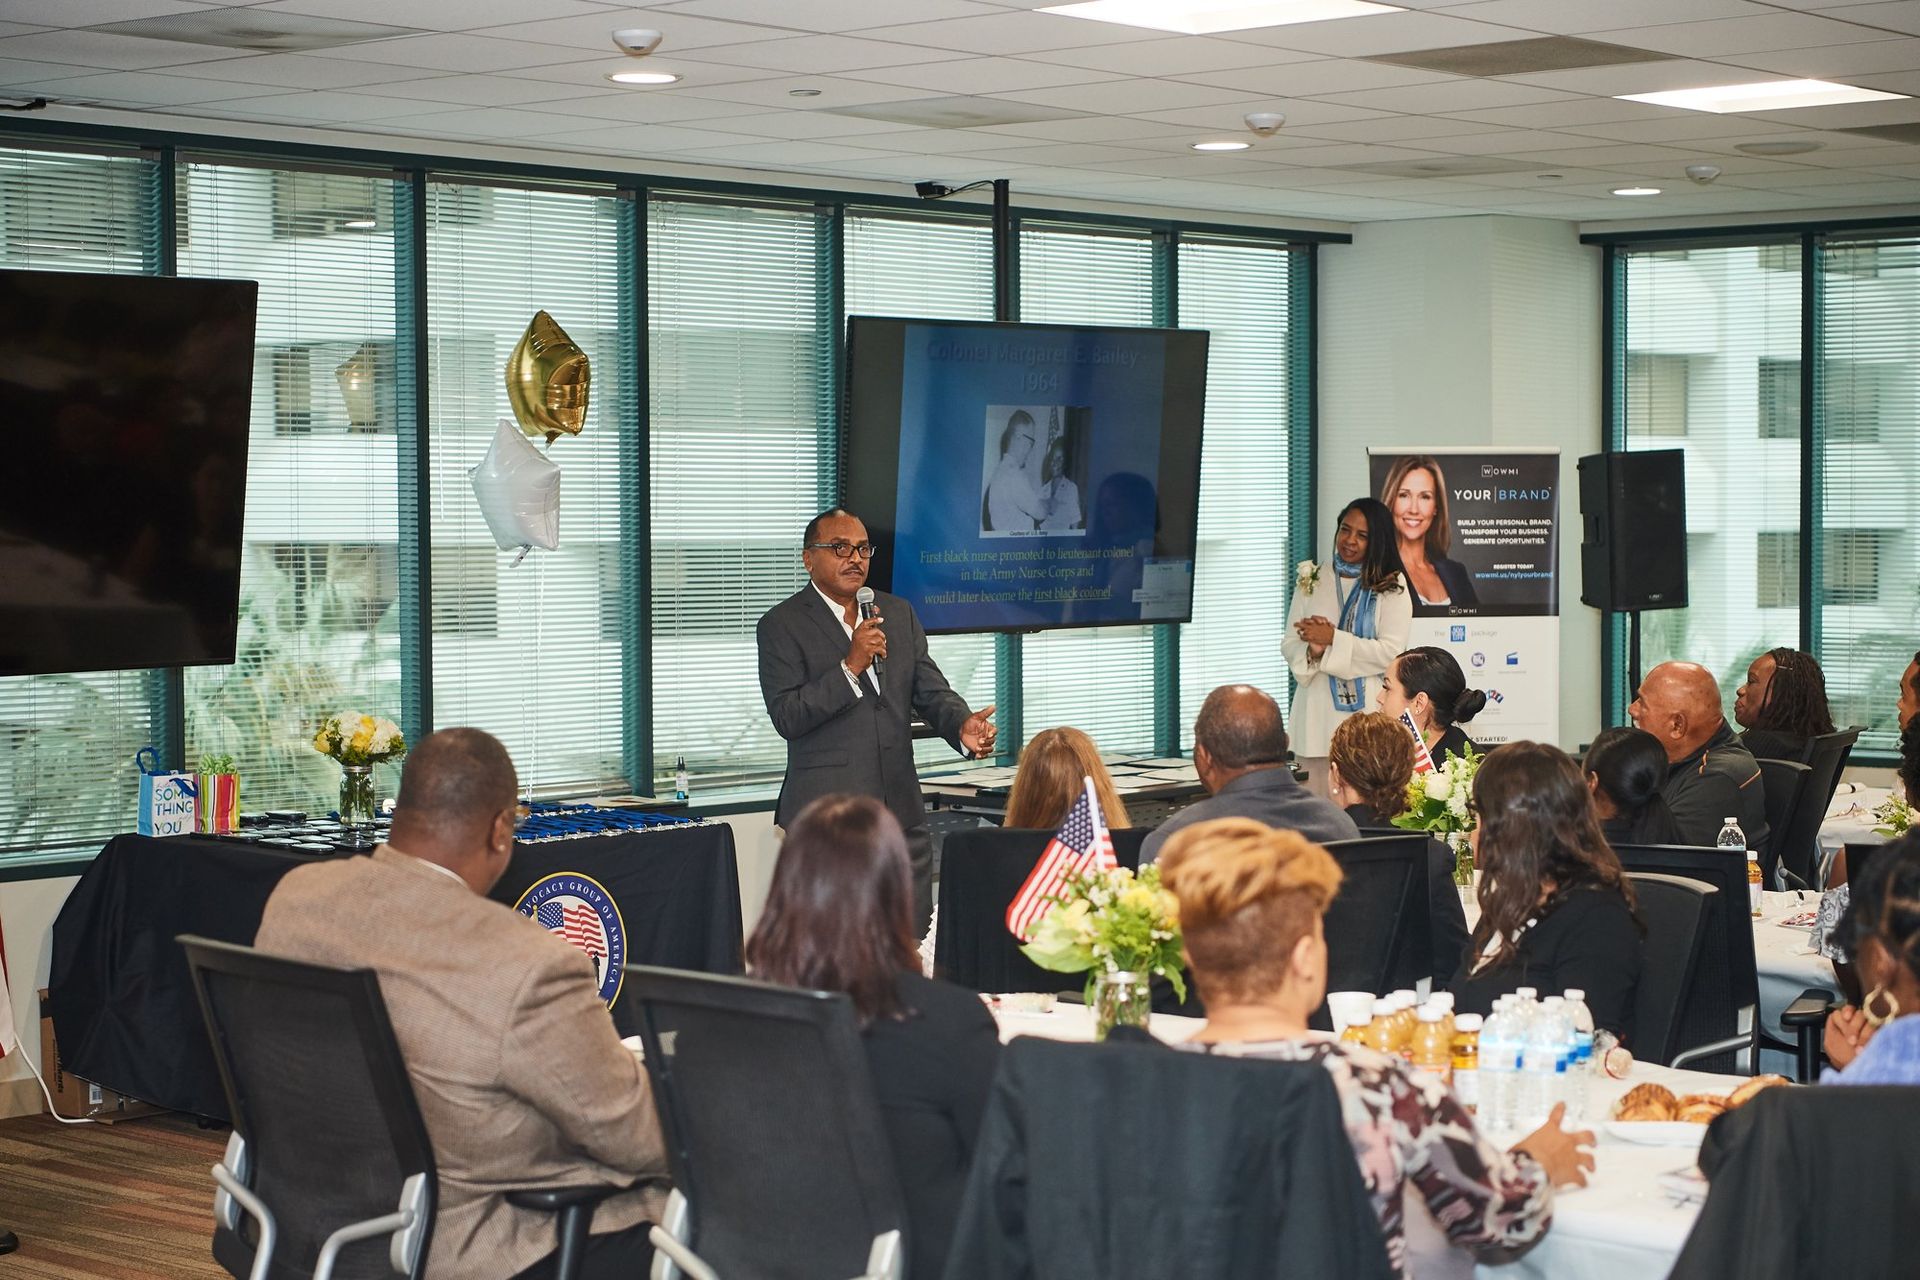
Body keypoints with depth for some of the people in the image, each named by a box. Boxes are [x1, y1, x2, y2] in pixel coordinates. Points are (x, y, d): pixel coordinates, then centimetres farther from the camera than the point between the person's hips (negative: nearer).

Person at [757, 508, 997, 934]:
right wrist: (851, 665, -19)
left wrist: (963, 725, -12)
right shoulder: (782, 624, -2)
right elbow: (786, 717, -11)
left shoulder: (898, 614, 14)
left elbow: (931, 691, 10)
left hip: (902, 813, 5)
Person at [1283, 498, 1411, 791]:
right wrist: (1312, 650, -14)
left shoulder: (1391, 588, 2)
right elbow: (1289, 645, 9)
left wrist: (1333, 639, -13)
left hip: (1368, 711, -3)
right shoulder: (1312, 580, 12)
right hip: (1318, 710, 3)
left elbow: (1391, 652, -9)